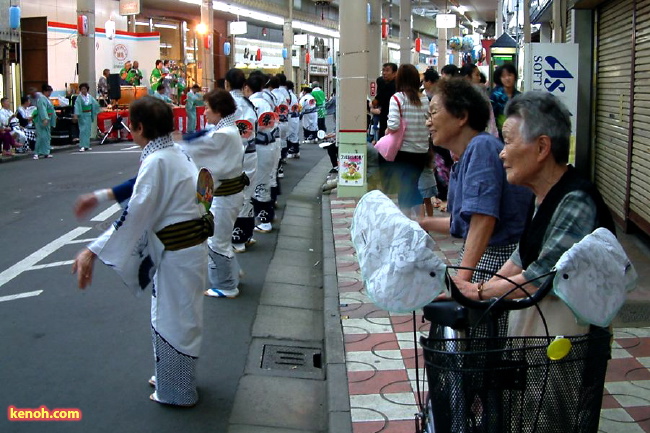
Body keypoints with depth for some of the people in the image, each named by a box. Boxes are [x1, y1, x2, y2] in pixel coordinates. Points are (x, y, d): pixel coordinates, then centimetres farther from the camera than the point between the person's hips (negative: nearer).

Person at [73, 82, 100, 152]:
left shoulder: (90, 97, 3)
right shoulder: (79, 97, -10)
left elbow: (95, 104, 13)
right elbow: (77, 106, -20)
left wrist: (93, 114, 11)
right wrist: (76, 115, -32)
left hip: (88, 115, 5)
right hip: (82, 115, -5)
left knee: (88, 130, 9)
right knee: (83, 130, -9)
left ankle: (86, 145, 18)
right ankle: (82, 146, -12)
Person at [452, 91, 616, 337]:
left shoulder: (577, 202, -23)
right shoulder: (543, 196, 7)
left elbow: (541, 279, -23)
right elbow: (522, 257, 15)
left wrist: (480, 291, -11)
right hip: (532, 314, 9)